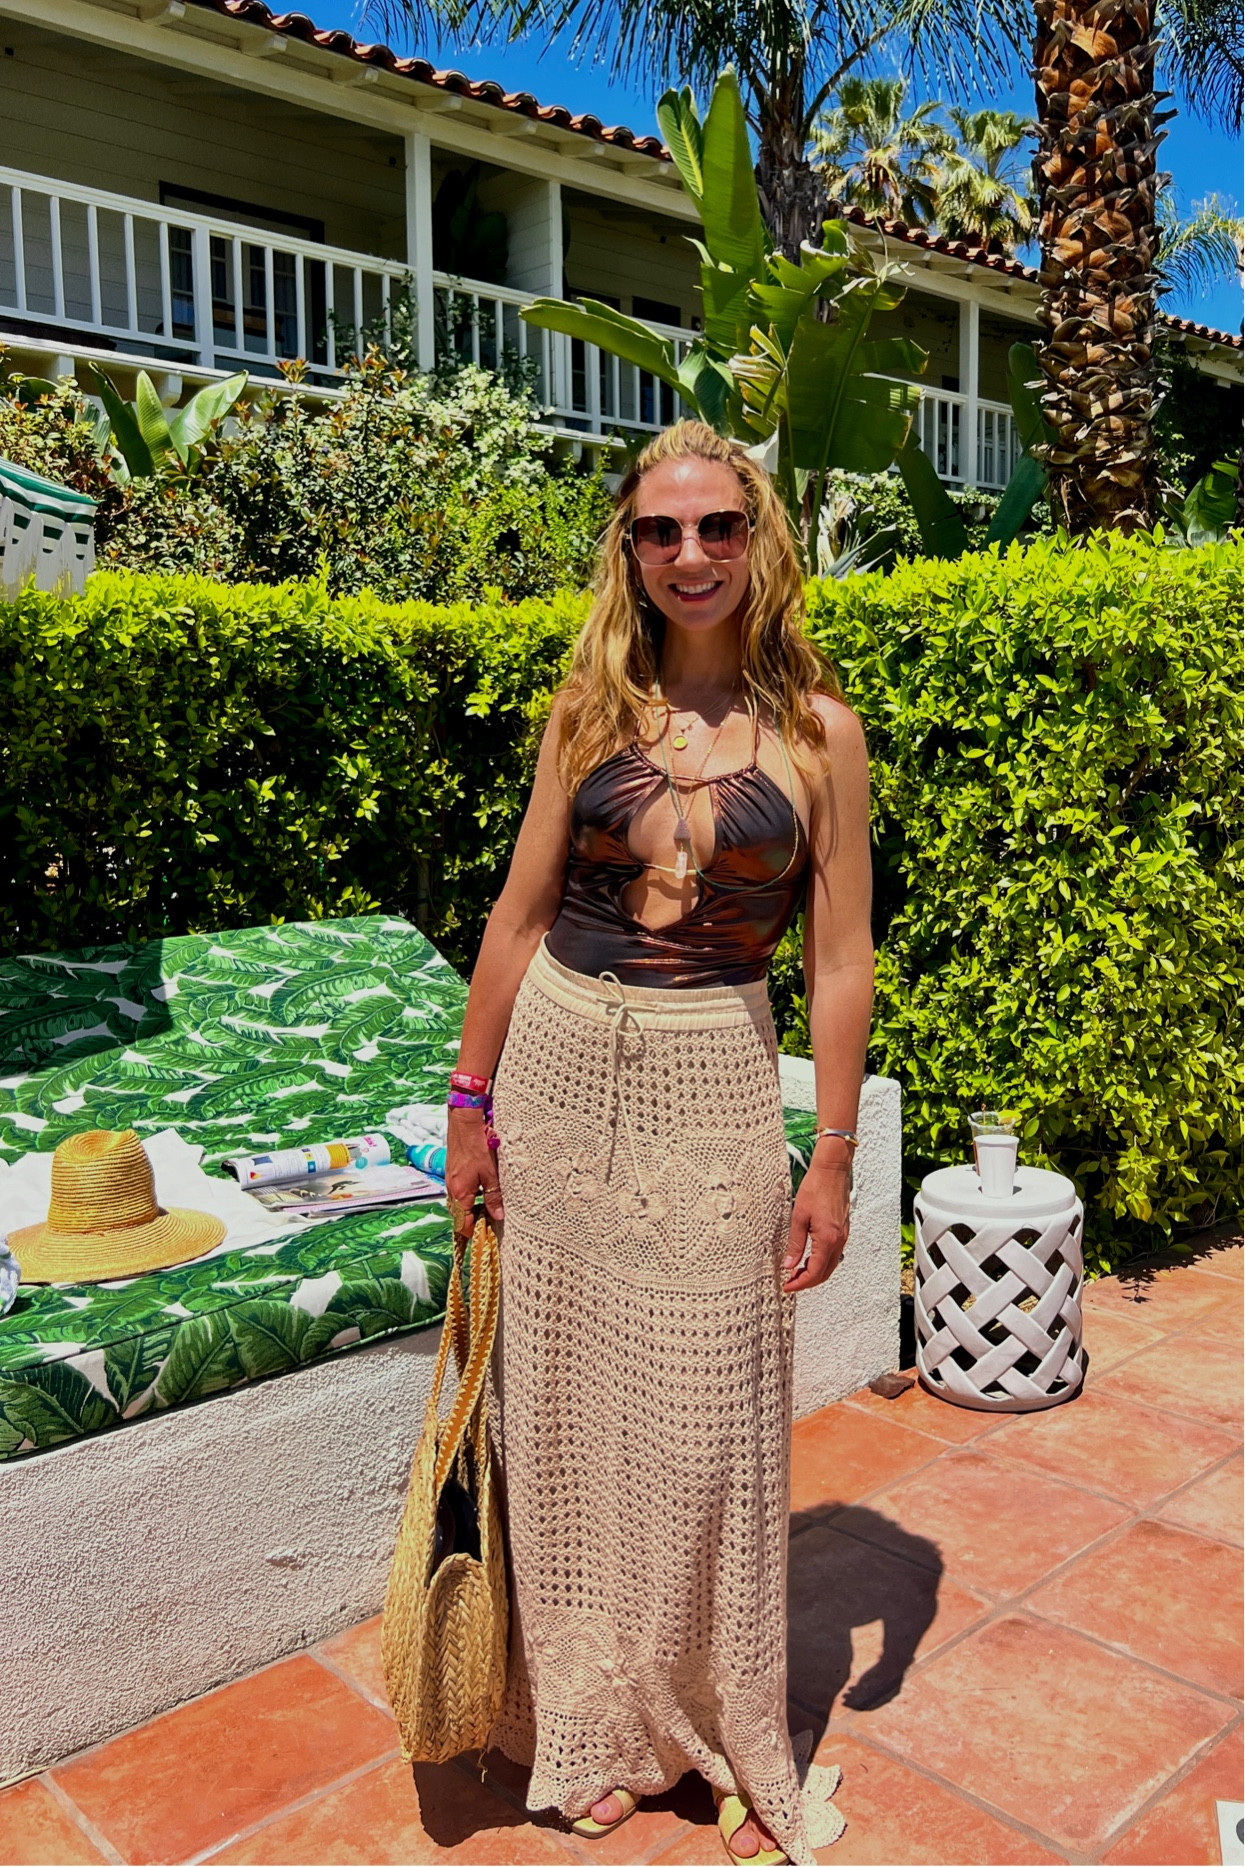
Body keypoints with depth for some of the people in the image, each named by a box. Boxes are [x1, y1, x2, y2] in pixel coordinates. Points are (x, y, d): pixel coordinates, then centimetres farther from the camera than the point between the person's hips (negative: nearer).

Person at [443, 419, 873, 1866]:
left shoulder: (817, 731, -2)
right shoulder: (592, 707, 3)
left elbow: (840, 962, -1)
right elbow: (521, 912, 5)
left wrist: (830, 1161, -4)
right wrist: (472, 1104, 5)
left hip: (712, 1088, -2)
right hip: (559, 1066, 2)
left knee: (706, 1424, 6)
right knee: (568, 1407, 12)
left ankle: (733, 1743, 31)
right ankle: (595, 1723, 35)